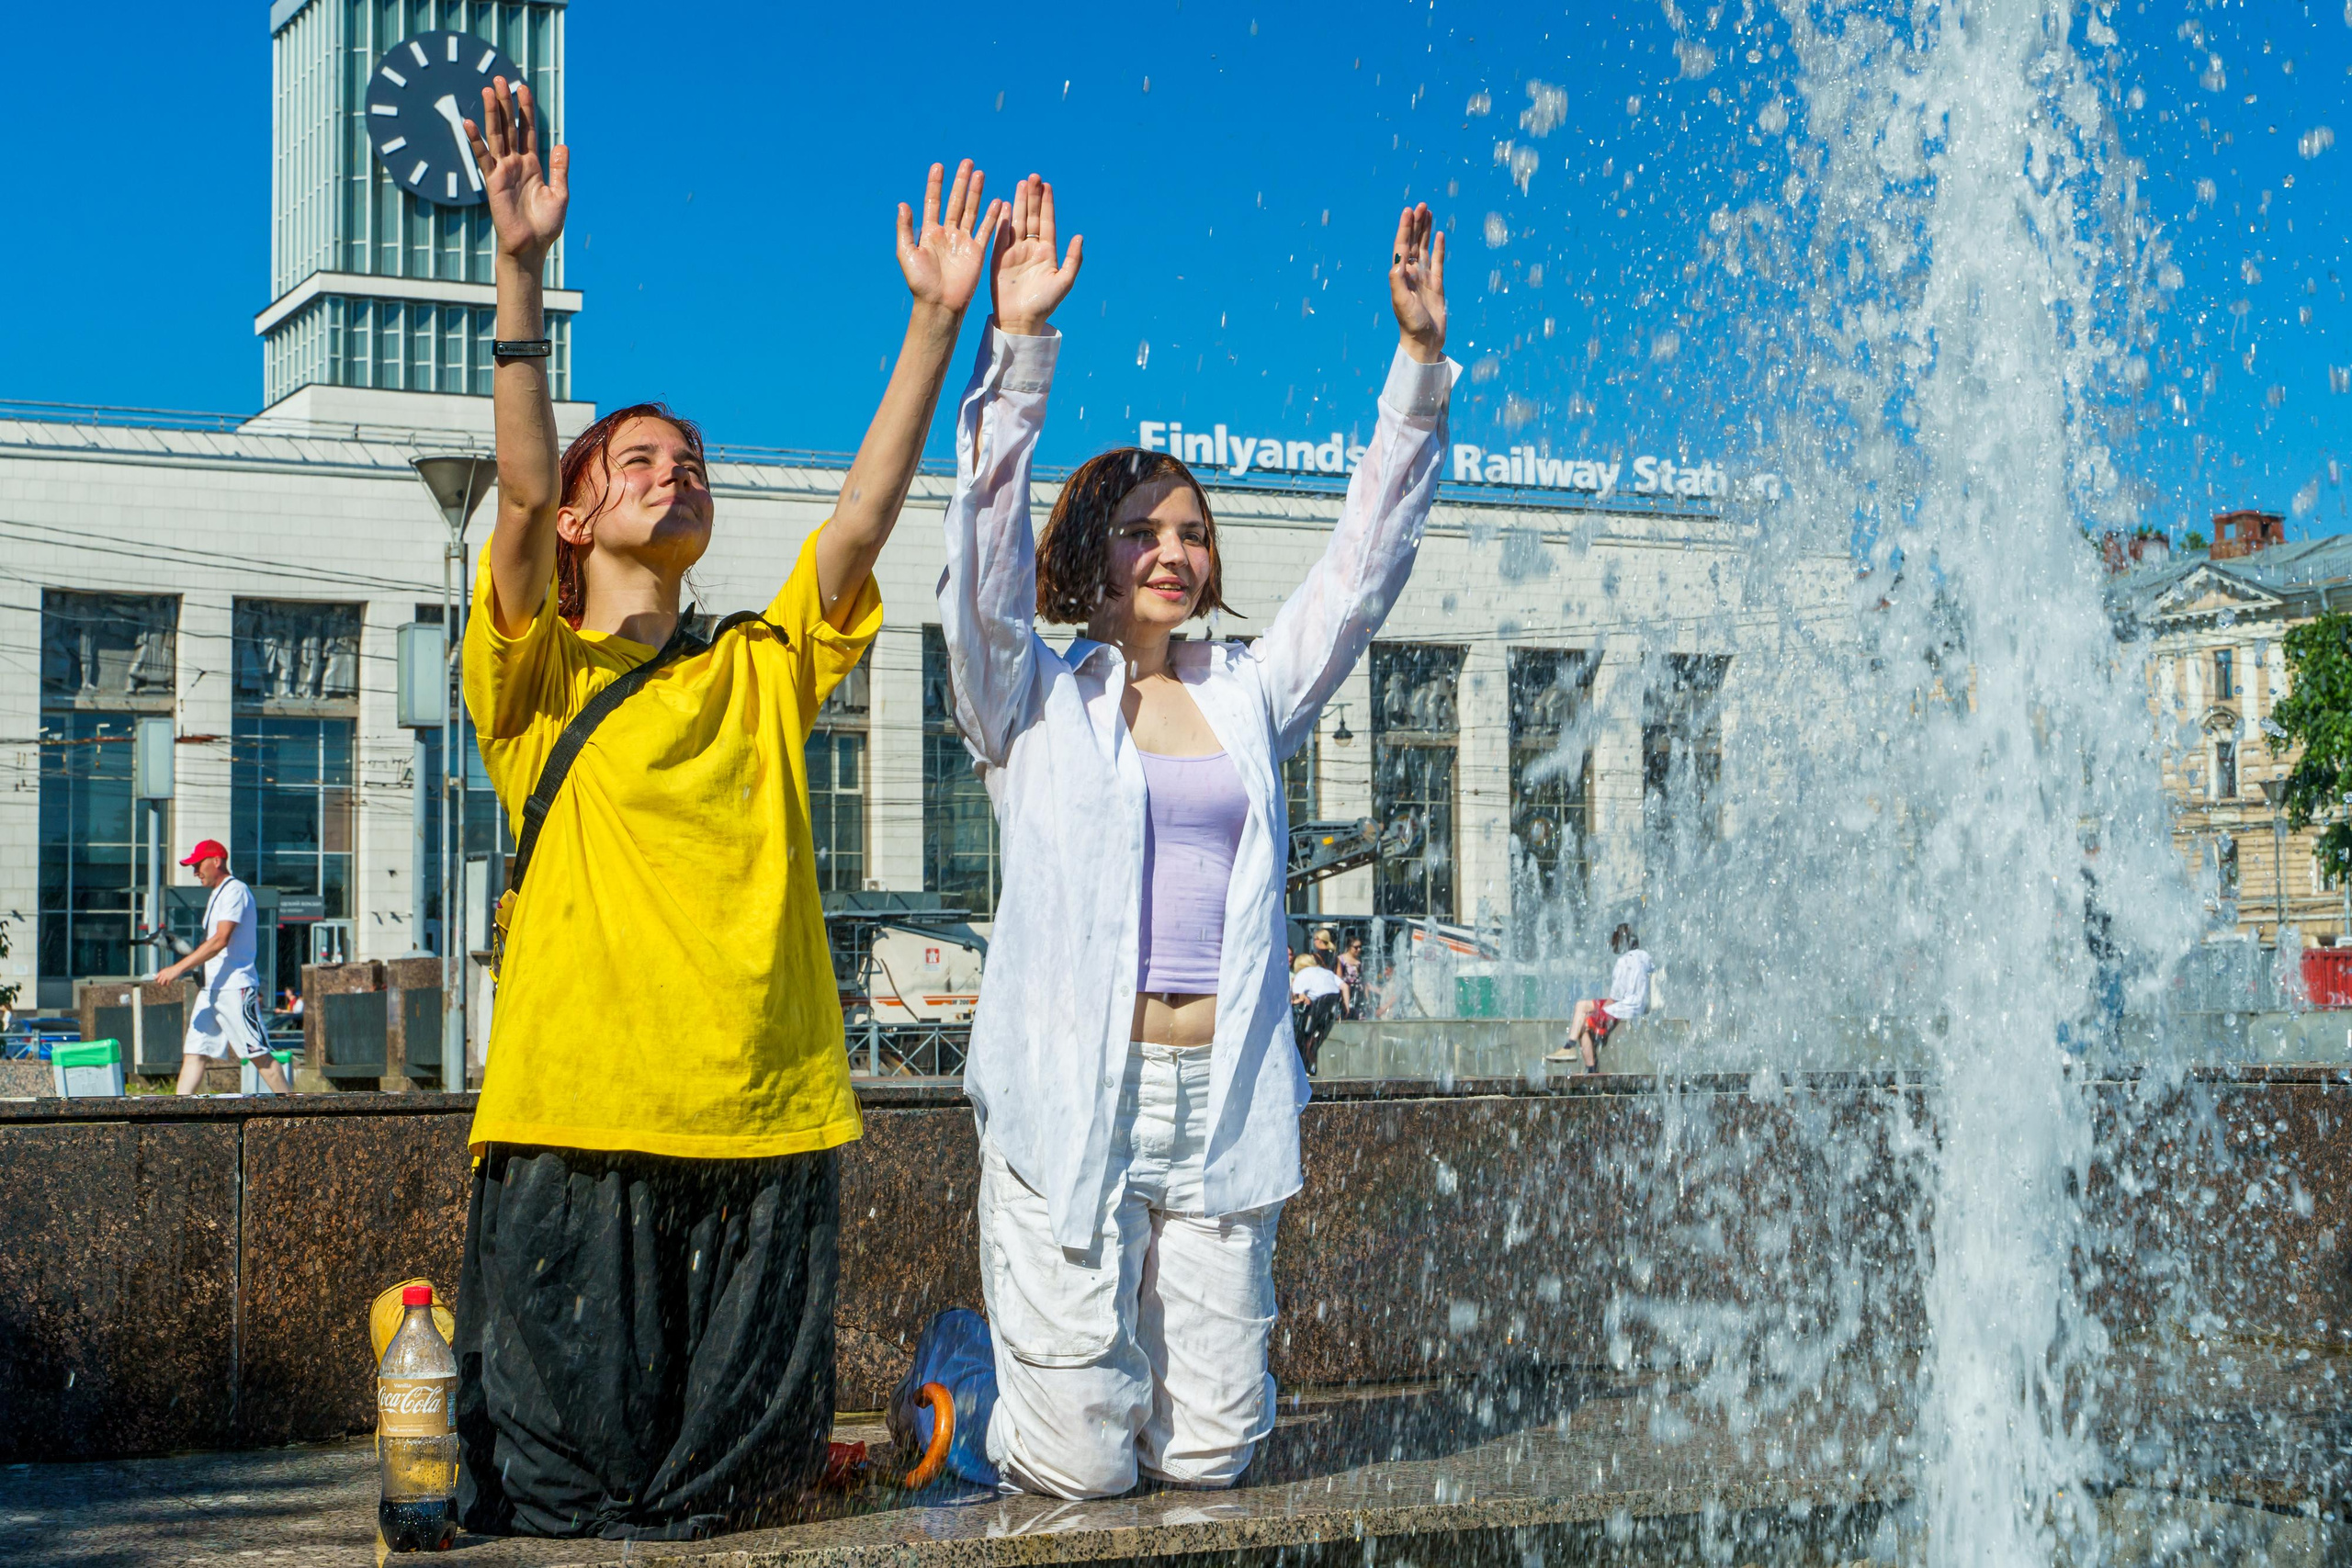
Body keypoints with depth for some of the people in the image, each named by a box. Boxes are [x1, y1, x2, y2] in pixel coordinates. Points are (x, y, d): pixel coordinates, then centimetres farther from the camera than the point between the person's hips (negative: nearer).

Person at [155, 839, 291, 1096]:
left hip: (236, 988, -10)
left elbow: (221, 940, -21)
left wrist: (179, 967, -24)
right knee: (194, 1052, 2)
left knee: (259, 1055, -7)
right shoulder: (217, 894, 20)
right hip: (211, 989, 10)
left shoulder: (235, 890, -10)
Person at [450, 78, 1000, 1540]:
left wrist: (938, 320, -6)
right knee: (566, 1495, 5)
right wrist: (522, 270, -24)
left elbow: (870, 504, 4)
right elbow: (521, 489, -11)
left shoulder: (763, 672, 14)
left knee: (731, 1490, 10)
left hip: (770, 1128, 3)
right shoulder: (537, 674, 5)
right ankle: (453, 1454, 36)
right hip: (579, 1122, -3)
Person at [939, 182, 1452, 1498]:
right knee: (1080, 1463, -3)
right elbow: (987, 552, -10)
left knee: (1211, 1450, 4)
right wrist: (1018, 346, -20)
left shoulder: (1250, 696, 14)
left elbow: (1364, 564, 9)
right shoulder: (1033, 701, 5)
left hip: (1223, 1094, 3)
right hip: (1072, 1094, -3)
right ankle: (1016, 1415, 29)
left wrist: (1421, 362, 2)